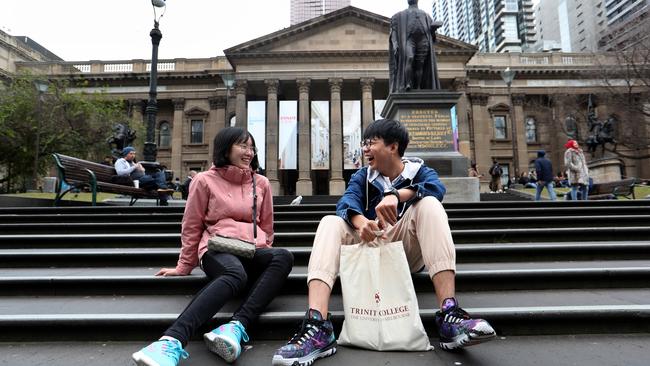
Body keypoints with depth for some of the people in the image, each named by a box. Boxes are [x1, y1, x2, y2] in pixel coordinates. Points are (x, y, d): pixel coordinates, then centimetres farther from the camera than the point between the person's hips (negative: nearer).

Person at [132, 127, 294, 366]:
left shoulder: (261, 183, 16)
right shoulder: (205, 181, 6)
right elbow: (192, 227, 10)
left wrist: (263, 256, 14)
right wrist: (184, 267, 13)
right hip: (217, 248, -4)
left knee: (284, 256, -32)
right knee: (236, 275, -40)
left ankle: (236, 327, -42)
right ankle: (172, 341, -52)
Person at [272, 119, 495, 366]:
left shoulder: (418, 170, 9)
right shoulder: (362, 176, 14)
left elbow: (436, 188, -16)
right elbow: (347, 202, -8)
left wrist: (395, 194, -35)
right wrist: (361, 222, -32)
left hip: (408, 247, -2)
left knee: (429, 204, -24)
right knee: (330, 223, -20)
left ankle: (448, 314, -37)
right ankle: (318, 327, -39)